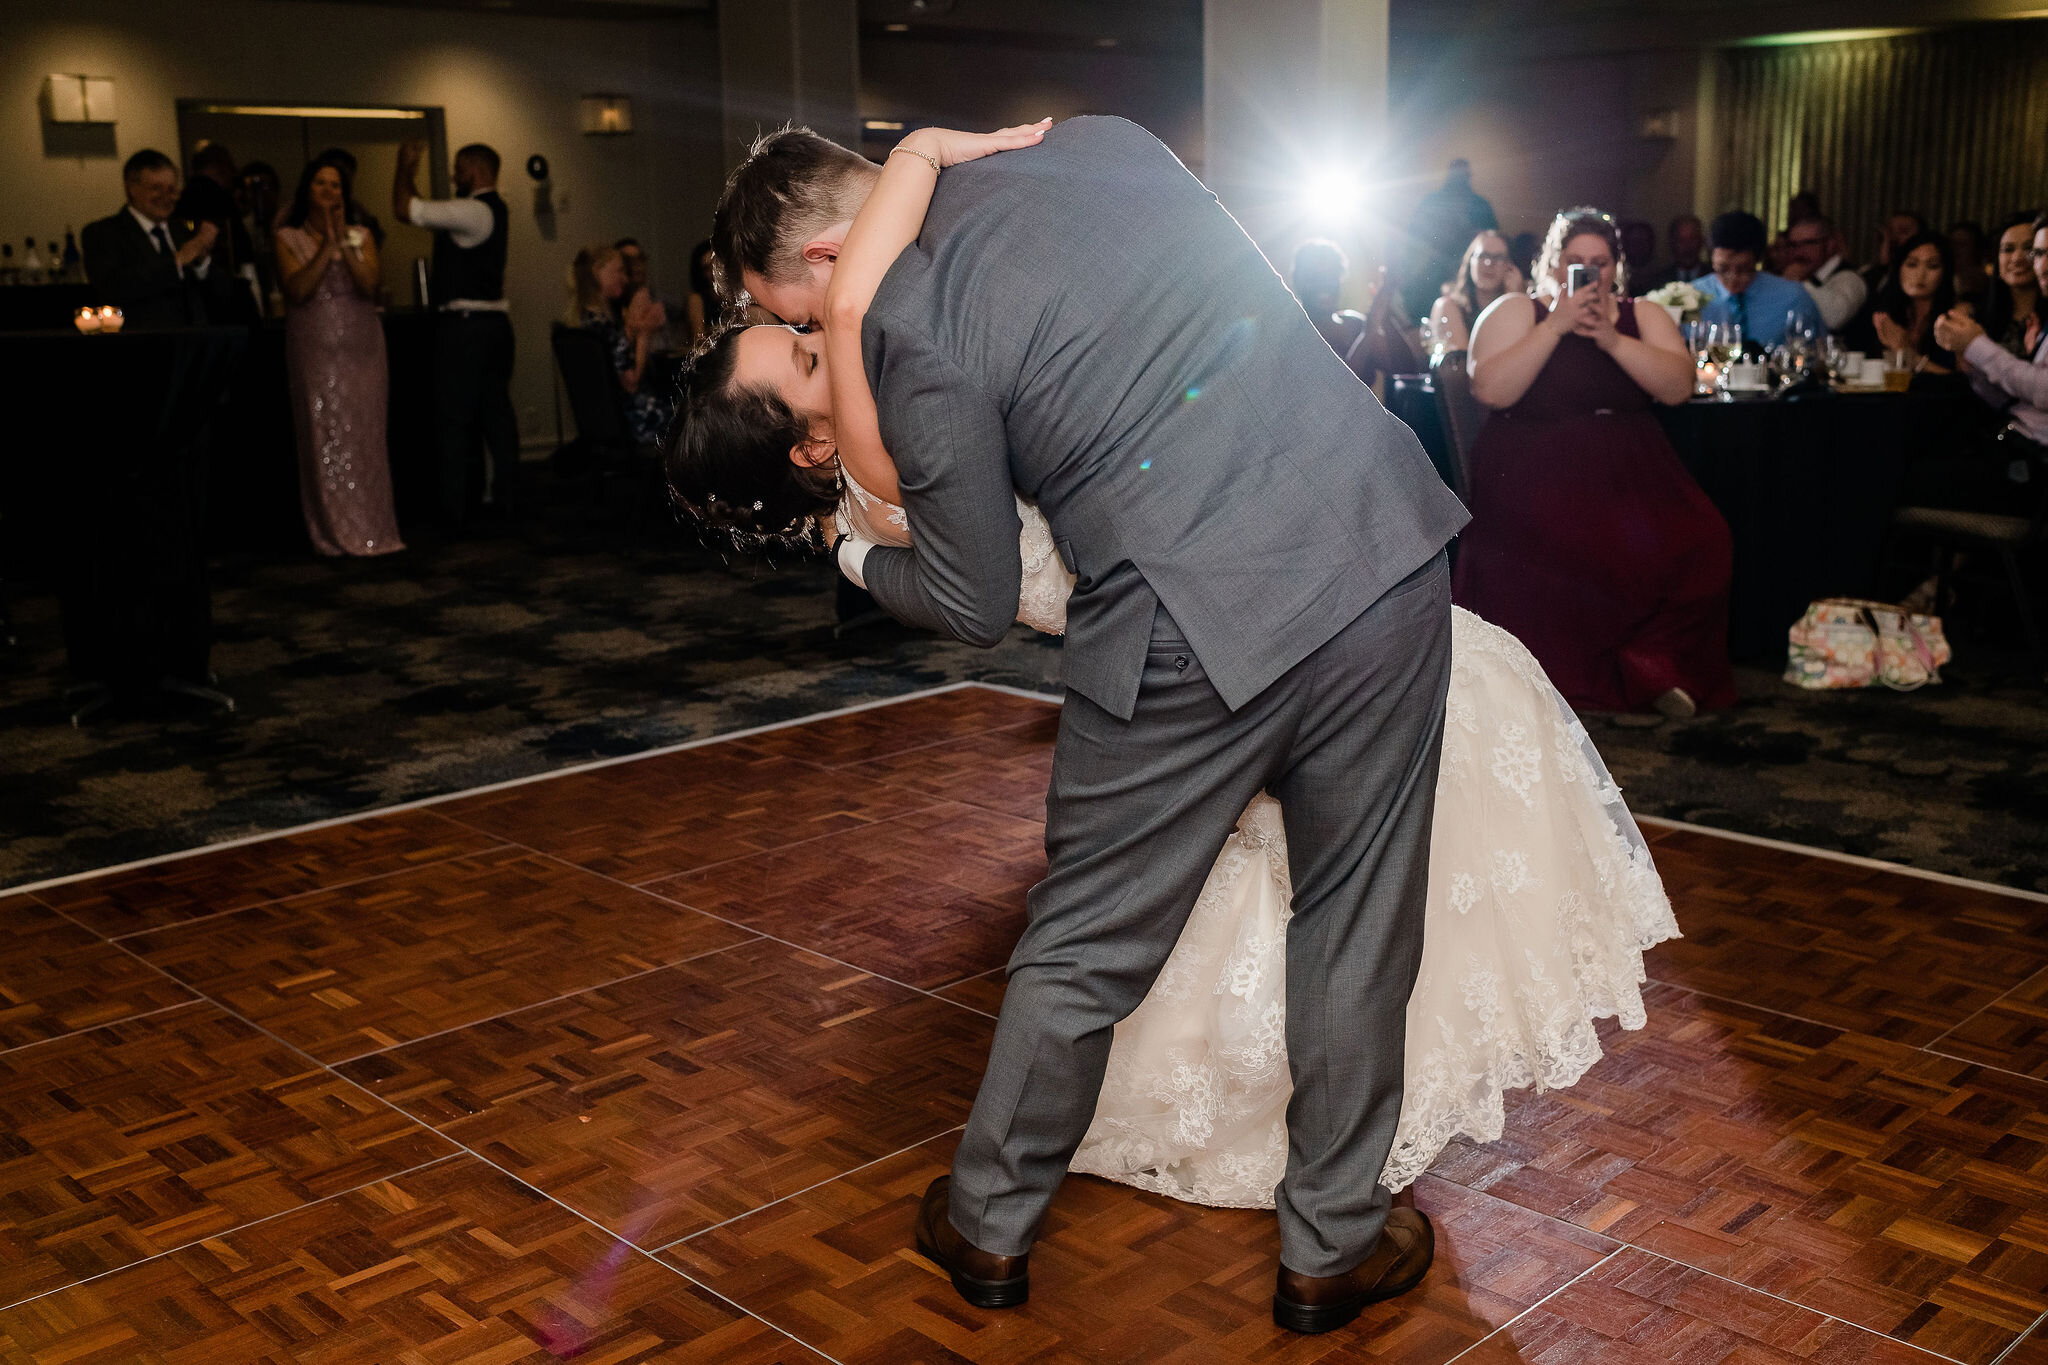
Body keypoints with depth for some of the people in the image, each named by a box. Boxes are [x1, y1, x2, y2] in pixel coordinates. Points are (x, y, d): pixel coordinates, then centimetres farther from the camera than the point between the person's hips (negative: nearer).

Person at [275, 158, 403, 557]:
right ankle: (334, 534, 2)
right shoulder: (289, 238, 4)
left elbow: (370, 285, -5)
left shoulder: (361, 235, 10)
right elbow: (297, 291, -10)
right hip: (315, 352, -2)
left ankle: (370, 530, 9)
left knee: (366, 438, 2)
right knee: (323, 441, -3)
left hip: (362, 349, 2)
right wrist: (327, 247, -14)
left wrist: (343, 243, -14)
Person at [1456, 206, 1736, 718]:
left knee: (1701, 540, -25)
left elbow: (1678, 386, 0)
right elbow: (1490, 388, -10)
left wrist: (1611, 338, -10)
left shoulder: (1643, 317, 18)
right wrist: (1557, 323, -10)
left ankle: (1651, 664, -8)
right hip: (1539, 469, -3)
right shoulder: (1514, 312, 9)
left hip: (1631, 468, 3)